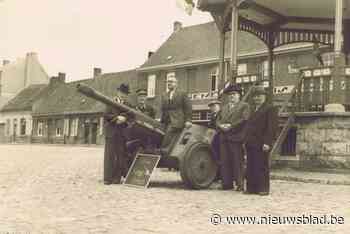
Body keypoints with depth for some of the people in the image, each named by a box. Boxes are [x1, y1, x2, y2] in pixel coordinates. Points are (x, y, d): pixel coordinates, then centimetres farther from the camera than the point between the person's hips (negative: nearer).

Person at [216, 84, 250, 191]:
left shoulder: (244, 106, 5)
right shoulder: (224, 107, 24)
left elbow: (244, 119, -9)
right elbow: (218, 120, 18)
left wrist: (231, 126, -14)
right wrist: (221, 125, -4)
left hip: (236, 138, -6)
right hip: (224, 137, 6)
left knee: (237, 161, -5)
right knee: (225, 161, 4)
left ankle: (239, 184, 0)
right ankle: (227, 183, 10)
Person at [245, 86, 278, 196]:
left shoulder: (270, 109, -2)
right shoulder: (252, 109, 22)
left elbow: (271, 127, -10)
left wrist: (267, 142, -17)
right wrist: (246, 140, 16)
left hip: (261, 144, -7)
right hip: (250, 143, 7)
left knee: (262, 166, -3)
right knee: (250, 167, 6)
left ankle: (263, 189, 3)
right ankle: (251, 188, 11)